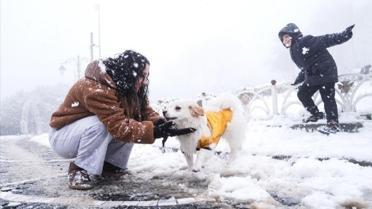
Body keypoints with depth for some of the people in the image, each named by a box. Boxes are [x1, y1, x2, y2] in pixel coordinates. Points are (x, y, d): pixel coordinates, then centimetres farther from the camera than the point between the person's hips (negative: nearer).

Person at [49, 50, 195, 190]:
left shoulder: (123, 86, -6)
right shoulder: (97, 89, -33)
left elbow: (143, 110, -7)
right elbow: (118, 127, -38)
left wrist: (159, 122, -27)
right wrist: (155, 131, -39)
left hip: (89, 130, 8)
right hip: (62, 136, -7)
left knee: (131, 125, -11)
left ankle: (109, 164, 1)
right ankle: (79, 169, -17)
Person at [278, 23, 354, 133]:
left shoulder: (306, 41, -13)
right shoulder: (294, 52, 14)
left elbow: (326, 40, -20)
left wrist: (343, 35, -32)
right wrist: (298, 81, 32)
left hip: (326, 73, -9)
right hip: (312, 77, 9)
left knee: (327, 97, -9)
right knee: (302, 94, 10)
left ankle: (333, 122, 0)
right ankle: (316, 114, 26)